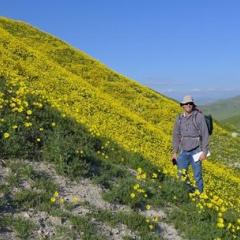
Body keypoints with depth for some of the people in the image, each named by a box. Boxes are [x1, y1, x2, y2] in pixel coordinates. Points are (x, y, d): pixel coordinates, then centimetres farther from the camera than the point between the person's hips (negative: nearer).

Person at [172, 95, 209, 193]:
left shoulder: (199, 116, -10)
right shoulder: (179, 118, 3)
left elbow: (205, 135, -11)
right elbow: (176, 136, 9)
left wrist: (204, 152, -15)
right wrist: (175, 152, 7)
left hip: (195, 151, -4)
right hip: (183, 151, 4)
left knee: (197, 176, 3)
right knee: (181, 175, 8)